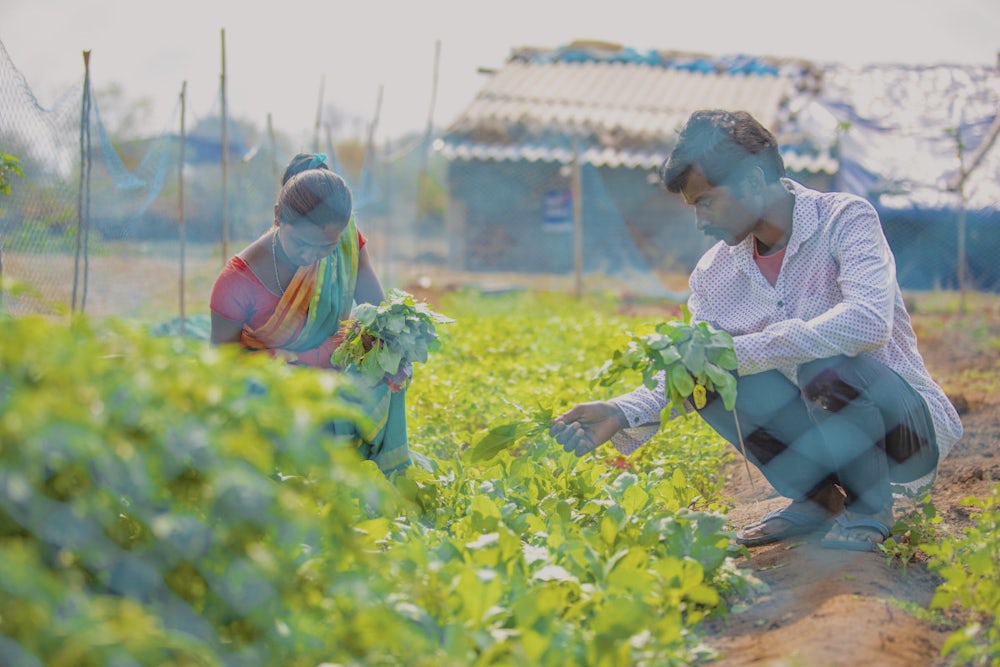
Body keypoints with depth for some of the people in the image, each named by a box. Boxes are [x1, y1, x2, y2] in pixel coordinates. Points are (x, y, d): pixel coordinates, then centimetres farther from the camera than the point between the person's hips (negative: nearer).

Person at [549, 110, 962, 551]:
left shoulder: (844, 219, -16)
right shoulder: (716, 273, 1)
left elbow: (869, 322, -34)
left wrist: (740, 352, -32)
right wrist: (622, 414, -17)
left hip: (910, 426, -5)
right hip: (822, 429, 5)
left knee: (823, 365, -34)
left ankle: (869, 508, -8)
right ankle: (814, 499, 2)